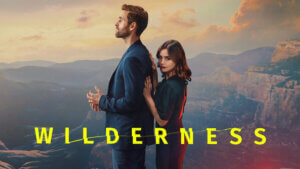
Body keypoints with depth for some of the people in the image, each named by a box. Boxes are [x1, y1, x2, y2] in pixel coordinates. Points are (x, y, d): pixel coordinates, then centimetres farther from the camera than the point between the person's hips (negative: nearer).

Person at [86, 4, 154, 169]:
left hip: (127, 135, -10)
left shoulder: (133, 58, -24)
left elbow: (131, 103, -27)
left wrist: (102, 101, -11)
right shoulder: (140, 52, 9)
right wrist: (104, 100, 2)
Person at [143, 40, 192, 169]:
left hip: (170, 141, -9)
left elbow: (162, 120, -23)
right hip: (176, 136, 9)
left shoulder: (172, 86, -27)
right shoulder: (178, 81, 1)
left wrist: (147, 95, -21)